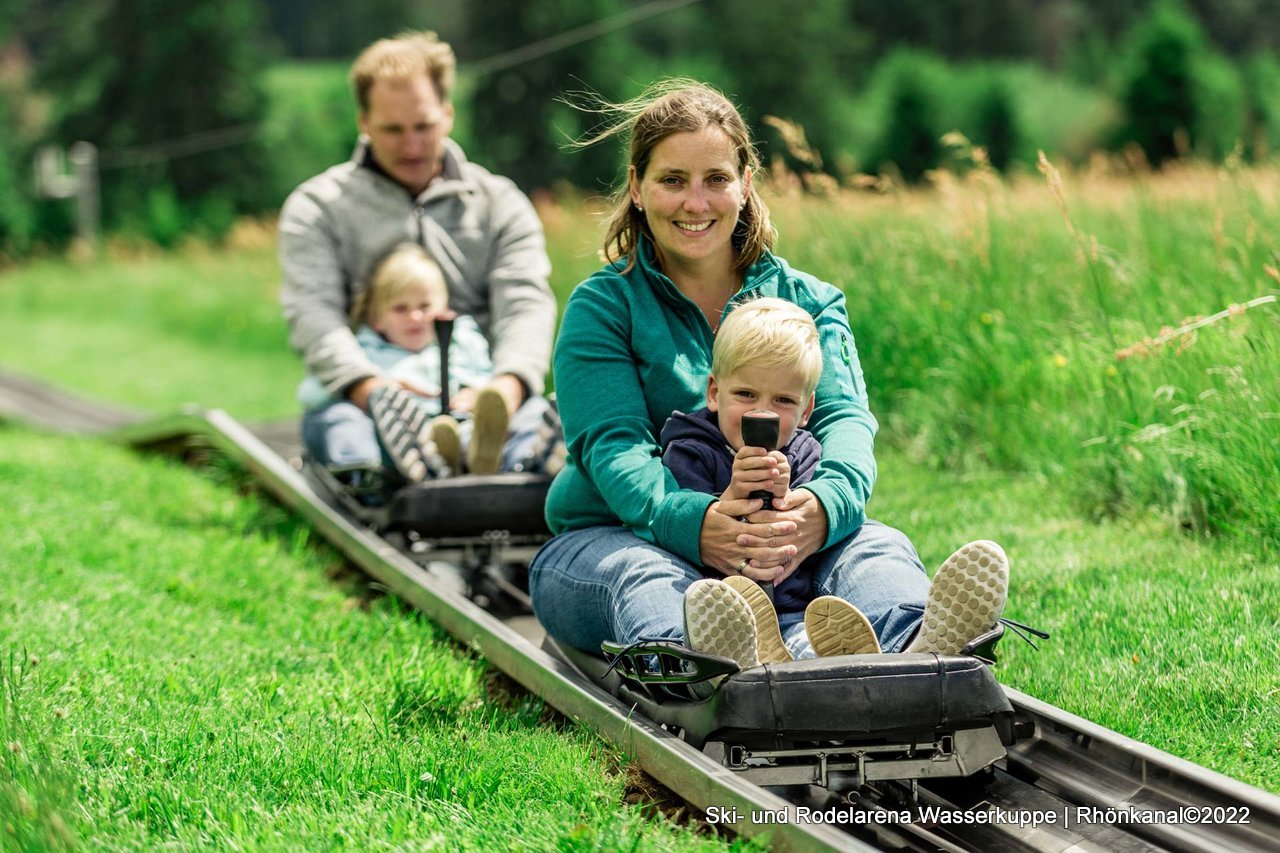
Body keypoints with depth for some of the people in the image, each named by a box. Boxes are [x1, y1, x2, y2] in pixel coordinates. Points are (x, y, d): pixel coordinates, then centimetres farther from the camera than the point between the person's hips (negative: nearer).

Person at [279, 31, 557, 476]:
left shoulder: (500, 203, 19)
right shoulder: (316, 208, 15)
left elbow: (526, 305, 3)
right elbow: (312, 313, -2)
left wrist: (509, 382, -22)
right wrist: (365, 385, -25)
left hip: (472, 398, 1)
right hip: (362, 397, -1)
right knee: (338, 424, -40)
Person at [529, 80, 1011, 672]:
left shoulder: (808, 300, 13)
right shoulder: (601, 306, 4)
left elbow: (844, 416, -5)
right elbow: (612, 443, -12)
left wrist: (826, 503, -31)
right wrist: (690, 522, -36)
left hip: (783, 544, 2)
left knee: (877, 548, -28)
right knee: (644, 576, -37)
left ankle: (920, 649, -65)